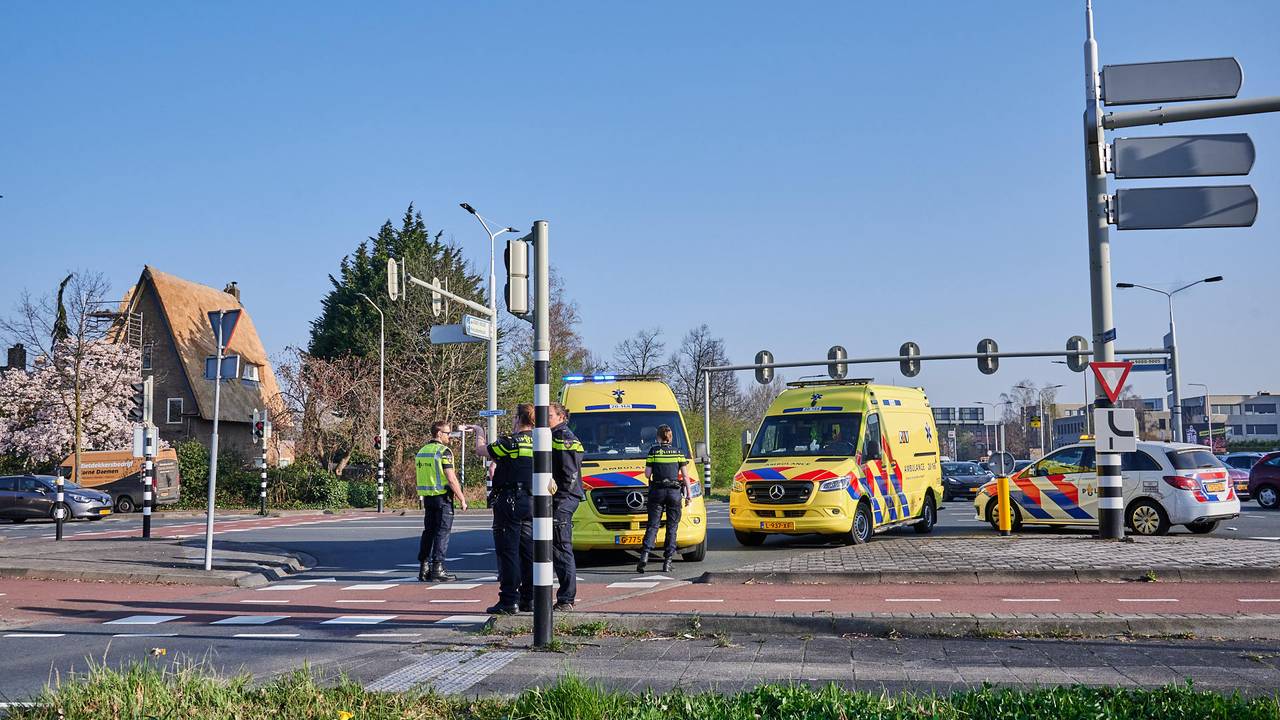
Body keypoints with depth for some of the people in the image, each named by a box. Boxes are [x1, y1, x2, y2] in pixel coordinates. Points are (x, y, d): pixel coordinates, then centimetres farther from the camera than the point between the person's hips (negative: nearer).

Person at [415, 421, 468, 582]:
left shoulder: (421, 451, 13)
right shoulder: (444, 451, -13)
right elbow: (451, 479, -18)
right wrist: (462, 499, -11)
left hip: (427, 497, 8)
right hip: (442, 497, -8)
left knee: (428, 531, 12)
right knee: (442, 533, -4)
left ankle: (424, 569, 13)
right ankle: (437, 569, -6)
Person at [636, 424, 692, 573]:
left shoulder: (653, 451, 1)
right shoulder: (679, 452, 5)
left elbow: (647, 474, -2)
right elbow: (685, 475, 2)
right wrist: (689, 493, 7)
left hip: (657, 491, -1)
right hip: (675, 492, 1)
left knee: (652, 525, 3)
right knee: (672, 527, 7)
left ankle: (645, 554, -15)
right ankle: (667, 561, 3)